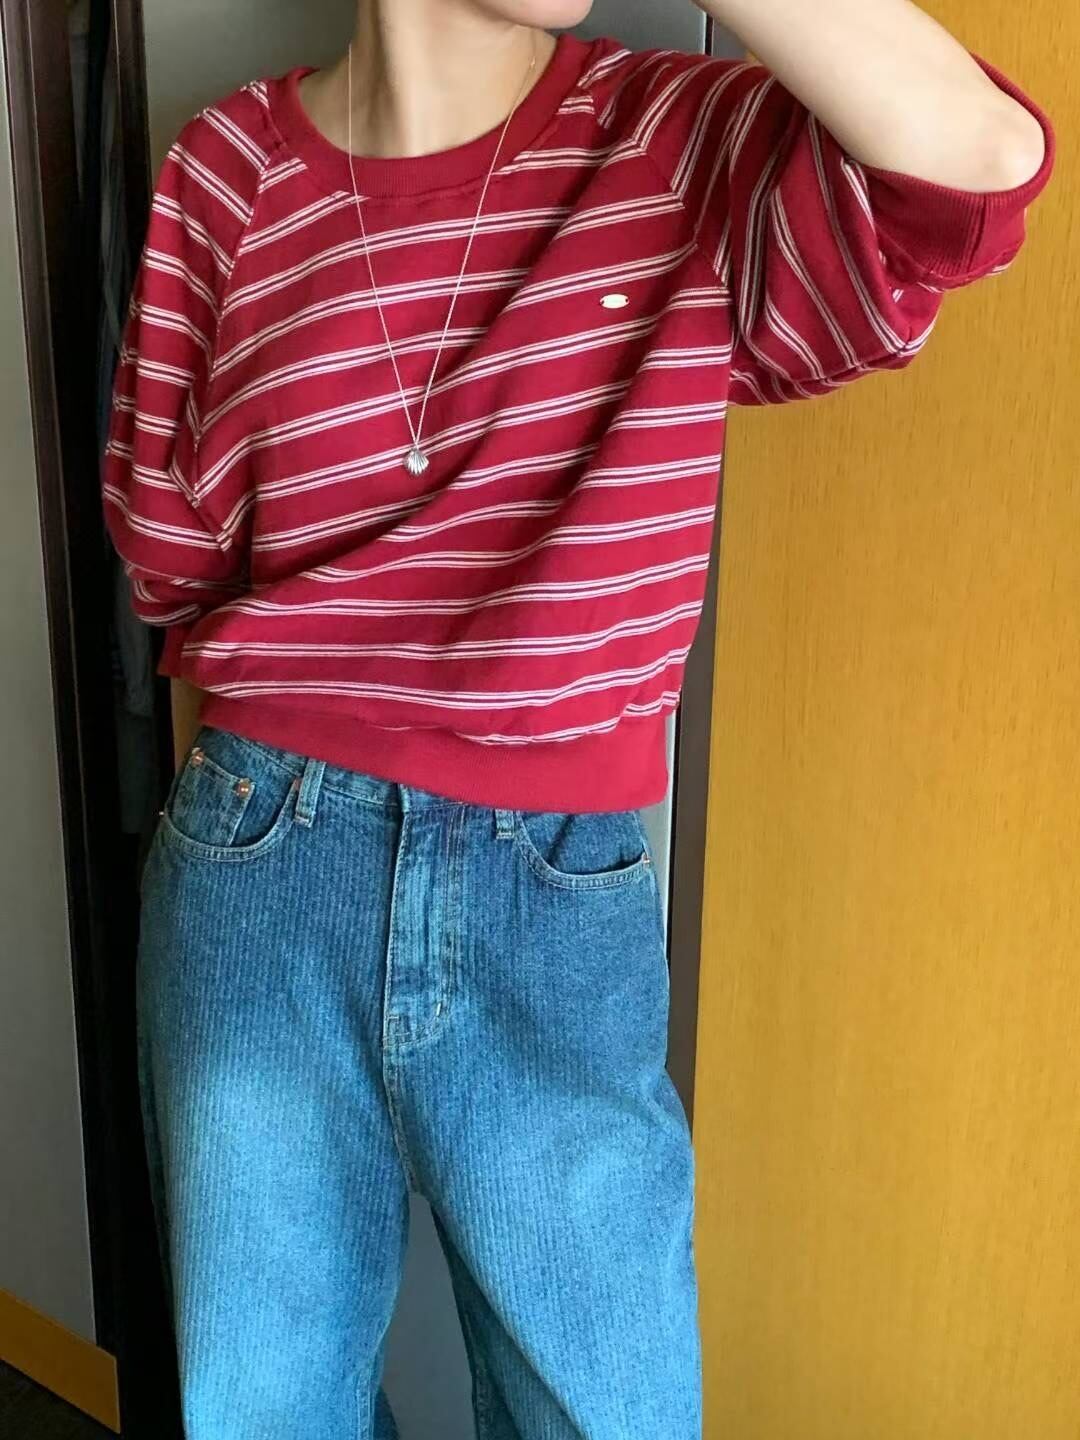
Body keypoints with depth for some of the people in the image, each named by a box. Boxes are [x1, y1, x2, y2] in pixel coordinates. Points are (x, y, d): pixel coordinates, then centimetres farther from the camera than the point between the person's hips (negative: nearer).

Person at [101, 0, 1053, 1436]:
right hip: (258, 879, 2)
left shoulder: (686, 144, -4)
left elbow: (983, 162, -24)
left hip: (566, 902, -1)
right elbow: (165, 549, 4)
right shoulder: (226, 169, 0)